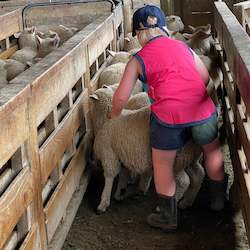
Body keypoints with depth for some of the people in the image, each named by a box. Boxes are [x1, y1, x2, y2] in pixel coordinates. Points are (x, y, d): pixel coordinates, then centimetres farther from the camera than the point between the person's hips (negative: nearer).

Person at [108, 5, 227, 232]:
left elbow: (121, 97, 8)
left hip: (168, 115, -3)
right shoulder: (183, 47, 16)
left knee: (163, 166, 16)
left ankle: (168, 218, 29)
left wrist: (114, 114, 28)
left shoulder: (138, 60, 9)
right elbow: (205, 77, 16)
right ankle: (218, 199, 42)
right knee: (213, 150, 28)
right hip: (201, 109, 3)